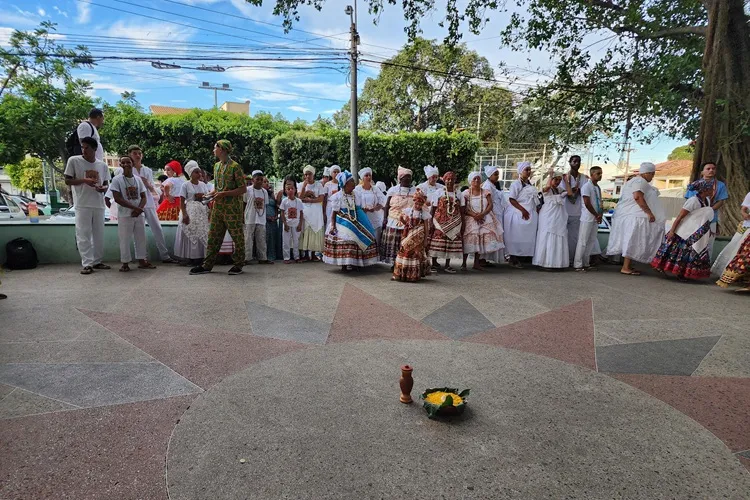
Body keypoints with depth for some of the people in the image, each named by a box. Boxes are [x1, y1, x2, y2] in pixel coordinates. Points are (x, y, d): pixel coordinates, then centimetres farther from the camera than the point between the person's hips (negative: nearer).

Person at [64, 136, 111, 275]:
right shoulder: (73, 160, -2)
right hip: (82, 205, -4)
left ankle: (97, 261, 20)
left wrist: (103, 188, -9)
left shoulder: (103, 165, 9)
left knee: (99, 234, 9)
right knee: (84, 234, -5)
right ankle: (87, 264, -3)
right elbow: (67, 181, 0)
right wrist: (84, 180, -16)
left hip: (99, 204, 4)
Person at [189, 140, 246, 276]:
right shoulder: (216, 166, 14)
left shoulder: (235, 166, -10)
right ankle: (207, 265, 14)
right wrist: (212, 193, 2)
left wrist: (223, 193, -18)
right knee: (213, 235, 8)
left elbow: (243, 189, -13)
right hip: (217, 207, 8)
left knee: (237, 236, 2)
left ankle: (238, 264, 12)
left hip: (232, 208, -7)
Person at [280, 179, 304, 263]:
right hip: (287, 224, -1)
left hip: (296, 224, 1)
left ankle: (297, 257, 17)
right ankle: (286, 258, 9)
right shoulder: (284, 201, -3)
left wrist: (300, 224, -3)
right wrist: (285, 224, -9)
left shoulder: (299, 201, -1)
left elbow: (301, 213, 2)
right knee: (286, 241, 2)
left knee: (296, 240, 8)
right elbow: (282, 213, -3)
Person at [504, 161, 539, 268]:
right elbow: (511, 199, -15)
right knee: (516, 237, -5)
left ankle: (518, 258, 10)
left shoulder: (530, 184, 16)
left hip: (530, 215, 8)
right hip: (518, 214, -8)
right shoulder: (516, 183, -7)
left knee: (528, 237, 5)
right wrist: (523, 210, -19)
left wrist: (537, 211, 12)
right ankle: (513, 259, 2)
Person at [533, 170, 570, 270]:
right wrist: (550, 175, -12)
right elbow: (548, 186, -26)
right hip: (548, 217, -6)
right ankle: (545, 262, -3)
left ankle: (556, 262, 10)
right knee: (548, 239, -6)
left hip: (559, 218, 6)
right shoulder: (547, 190, -3)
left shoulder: (560, 190, 17)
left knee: (559, 240, 5)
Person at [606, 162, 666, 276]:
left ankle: (628, 266, 14)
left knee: (630, 241, 11)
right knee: (633, 241, -11)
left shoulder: (631, 181, 24)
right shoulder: (640, 181, -9)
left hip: (626, 215, 11)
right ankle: (625, 268, -13)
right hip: (635, 216, -11)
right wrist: (649, 213, -25)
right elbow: (638, 197, -24)